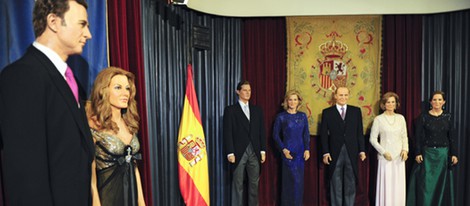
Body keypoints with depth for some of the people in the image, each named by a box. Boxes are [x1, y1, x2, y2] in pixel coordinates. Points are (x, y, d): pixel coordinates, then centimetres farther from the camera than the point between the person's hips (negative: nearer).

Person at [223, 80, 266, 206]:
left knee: (254, 183, 10)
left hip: (254, 152, 4)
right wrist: (230, 153, -12)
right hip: (239, 152, -4)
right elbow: (228, 133, -6)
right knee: (238, 184, 4)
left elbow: (261, 132, 10)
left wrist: (263, 150, 4)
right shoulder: (230, 110, -1)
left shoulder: (257, 110, 12)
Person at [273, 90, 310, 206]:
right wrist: (283, 149, -10)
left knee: (299, 181, 9)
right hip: (288, 152, -4)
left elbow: (306, 134, 7)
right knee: (295, 180, -3)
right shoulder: (281, 117, -3)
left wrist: (307, 149, -3)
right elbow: (276, 135, -2)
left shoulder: (302, 116, 6)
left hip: (301, 152, 4)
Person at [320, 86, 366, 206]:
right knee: (336, 185, 7)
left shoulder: (356, 111, 8)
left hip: (351, 153, 2)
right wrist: (325, 152, -6)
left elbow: (359, 132, 7)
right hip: (335, 154, -1)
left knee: (351, 184, 8)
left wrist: (362, 150, 2)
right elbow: (323, 134, -1)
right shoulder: (327, 112, 1)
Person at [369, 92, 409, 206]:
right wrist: (383, 152, -10)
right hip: (385, 157, -3)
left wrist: (405, 149, -4)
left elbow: (404, 136, 12)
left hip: (399, 157, 3)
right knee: (386, 186, -1)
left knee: (399, 186, 7)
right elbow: (373, 139, -2)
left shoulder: (401, 118, 7)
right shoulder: (378, 119, -3)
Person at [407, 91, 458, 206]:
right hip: (427, 153, -2)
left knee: (442, 183, 9)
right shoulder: (423, 116, -3)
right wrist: (418, 153, -11)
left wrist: (454, 154, 1)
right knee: (426, 183, 0)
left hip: (443, 153, 3)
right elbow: (418, 137, -5)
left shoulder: (448, 117, 4)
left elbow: (452, 137, 6)